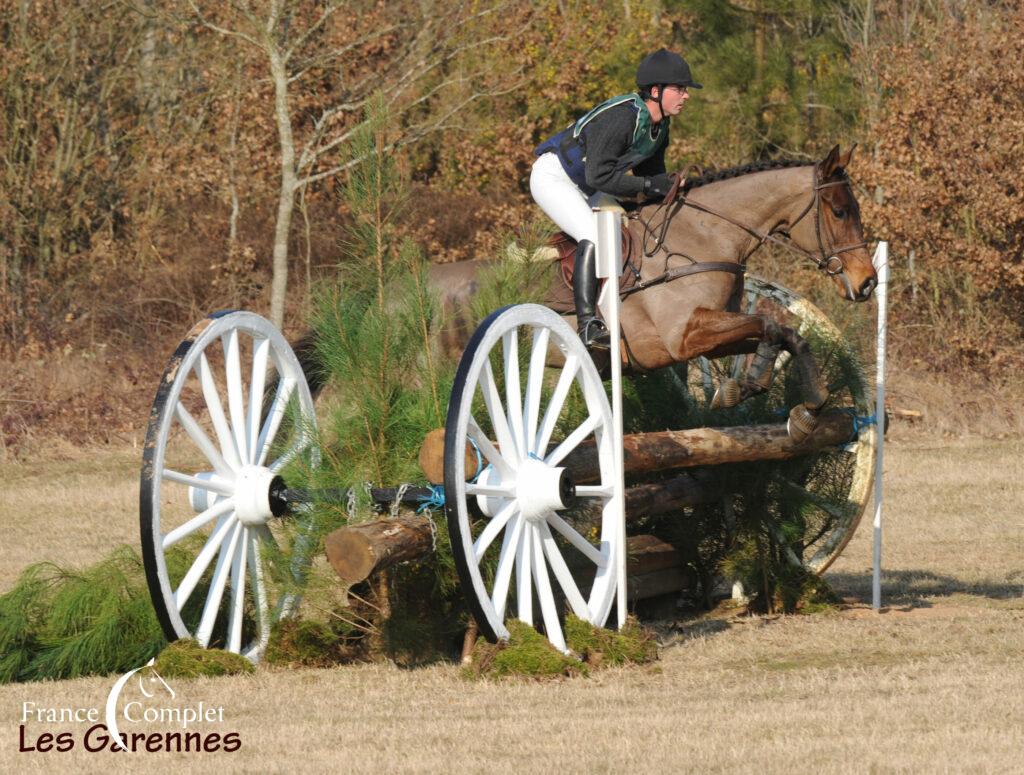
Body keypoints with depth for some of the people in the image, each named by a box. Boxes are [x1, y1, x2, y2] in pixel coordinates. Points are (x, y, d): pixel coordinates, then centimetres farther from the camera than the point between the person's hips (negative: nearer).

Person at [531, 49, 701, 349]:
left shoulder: (659, 126, -1)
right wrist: (648, 185, -30)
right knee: (593, 236, -28)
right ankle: (587, 324, -32)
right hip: (552, 175, -10)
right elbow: (599, 175, -32)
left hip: (581, 188, 10)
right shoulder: (623, 117, -30)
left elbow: (653, 174, 11)